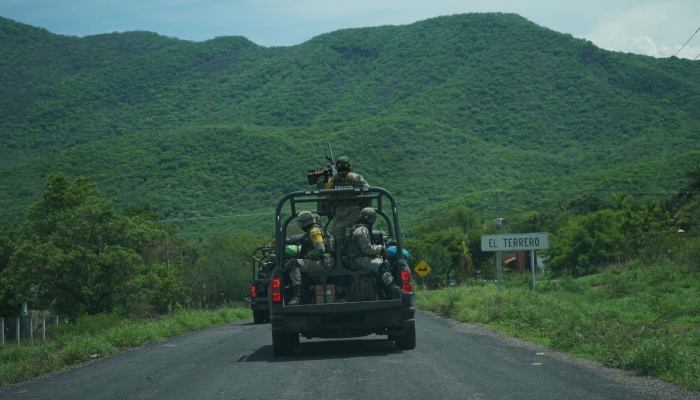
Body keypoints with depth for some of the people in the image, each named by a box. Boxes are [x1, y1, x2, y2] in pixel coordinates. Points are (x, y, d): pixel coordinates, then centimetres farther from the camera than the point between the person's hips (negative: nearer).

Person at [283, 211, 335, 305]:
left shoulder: (315, 231, -9)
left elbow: (320, 249, -21)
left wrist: (308, 256, -10)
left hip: (323, 263, -11)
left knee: (293, 263, -26)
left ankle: (297, 296, -36)